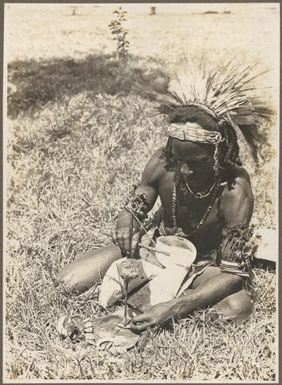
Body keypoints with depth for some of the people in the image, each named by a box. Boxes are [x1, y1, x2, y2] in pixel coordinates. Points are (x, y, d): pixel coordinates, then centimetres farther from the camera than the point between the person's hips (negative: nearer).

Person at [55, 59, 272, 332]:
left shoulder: (235, 190, -32)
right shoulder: (162, 162, -23)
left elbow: (234, 271, -30)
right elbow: (136, 208, -6)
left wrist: (173, 307, -42)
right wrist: (127, 220, -33)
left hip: (204, 262, -2)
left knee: (238, 308, -34)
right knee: (69, 281, -10)